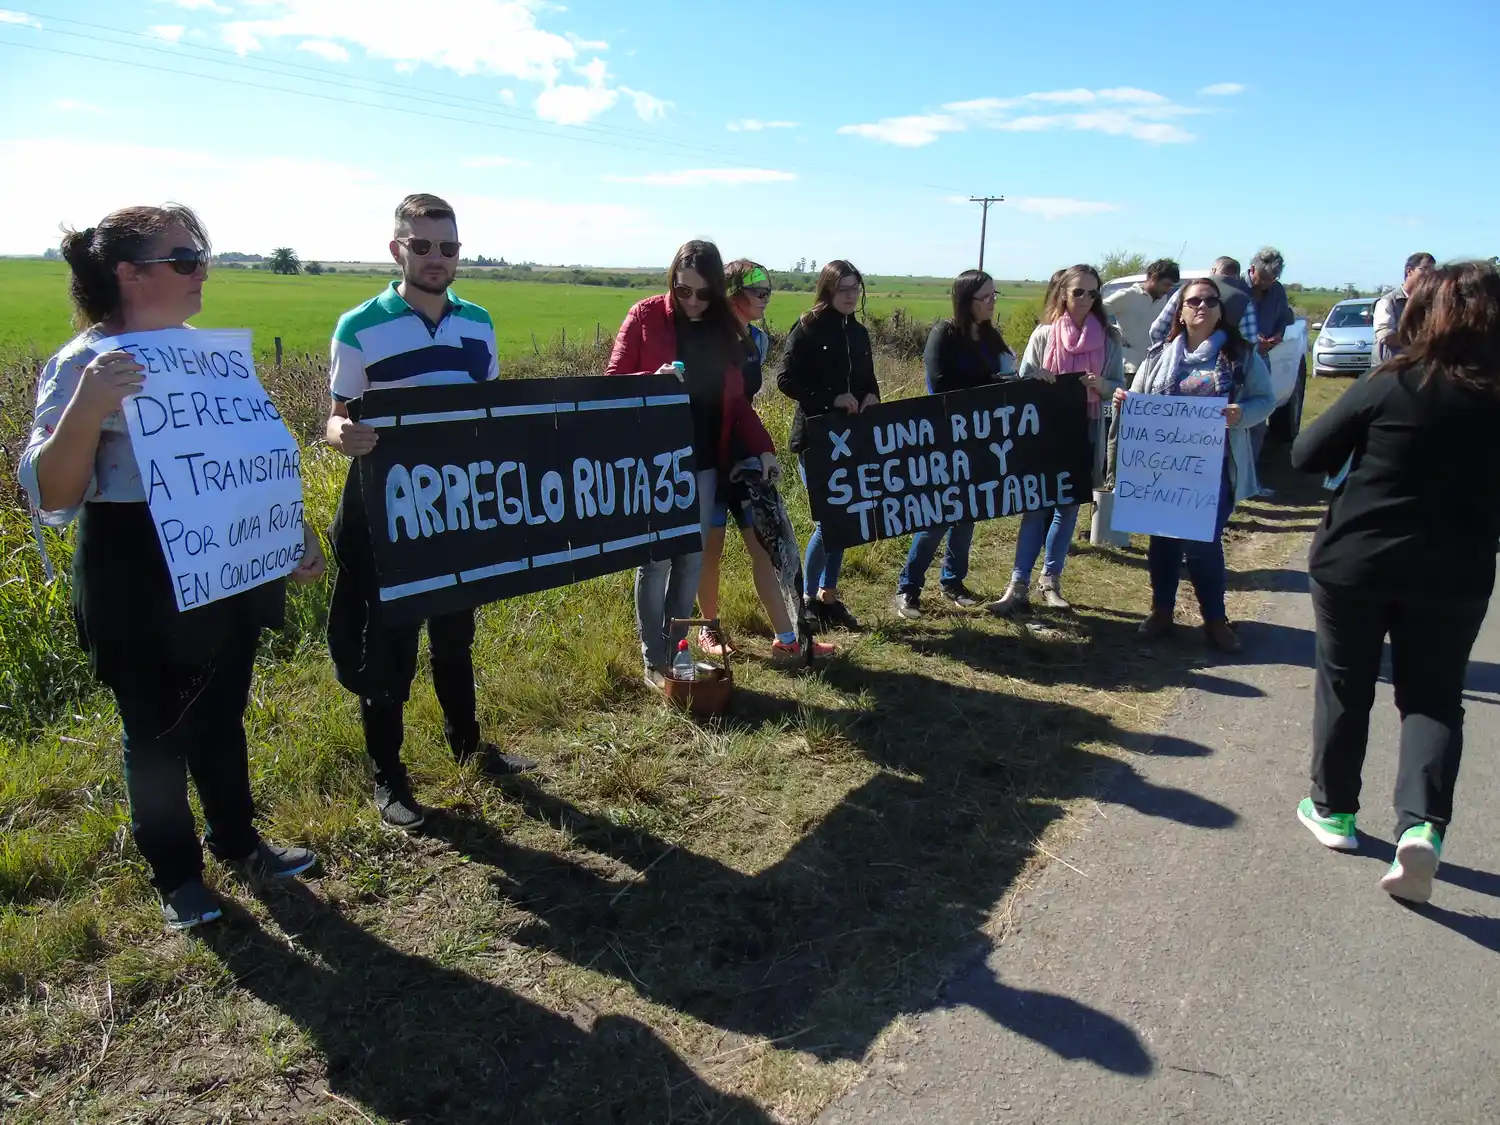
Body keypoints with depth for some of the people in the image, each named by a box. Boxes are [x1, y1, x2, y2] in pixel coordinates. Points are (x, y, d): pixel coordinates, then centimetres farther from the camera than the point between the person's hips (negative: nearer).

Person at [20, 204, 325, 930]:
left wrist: (293, 530, 14)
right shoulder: (84, 363, -16)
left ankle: (235, 840, 39)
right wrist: (88, 405, -37)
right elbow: (50, 498, -22)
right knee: (156, 728, 11)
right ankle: (175, 874, 30)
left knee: (221, 713, 20)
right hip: (138, 578, -6)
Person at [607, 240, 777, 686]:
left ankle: (676, 651, 21)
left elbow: (736, 400, 10)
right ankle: (654, 662, 11)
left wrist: (762, 447, 0)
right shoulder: (645, 316, -4)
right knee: (656, 560, 0)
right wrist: (652, 382, -25)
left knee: (692, 560, 8)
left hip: (705, 462, 4)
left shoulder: (725, 328, 8)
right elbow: (614, 382, -5)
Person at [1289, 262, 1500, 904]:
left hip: (1354, 564, -2)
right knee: (1433, 698, 12)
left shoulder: (1390, 387, -13)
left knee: (1344, 687, 14)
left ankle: (1333, 810, 26)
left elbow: (1306, 456, -8)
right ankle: (1422, 825, -6)